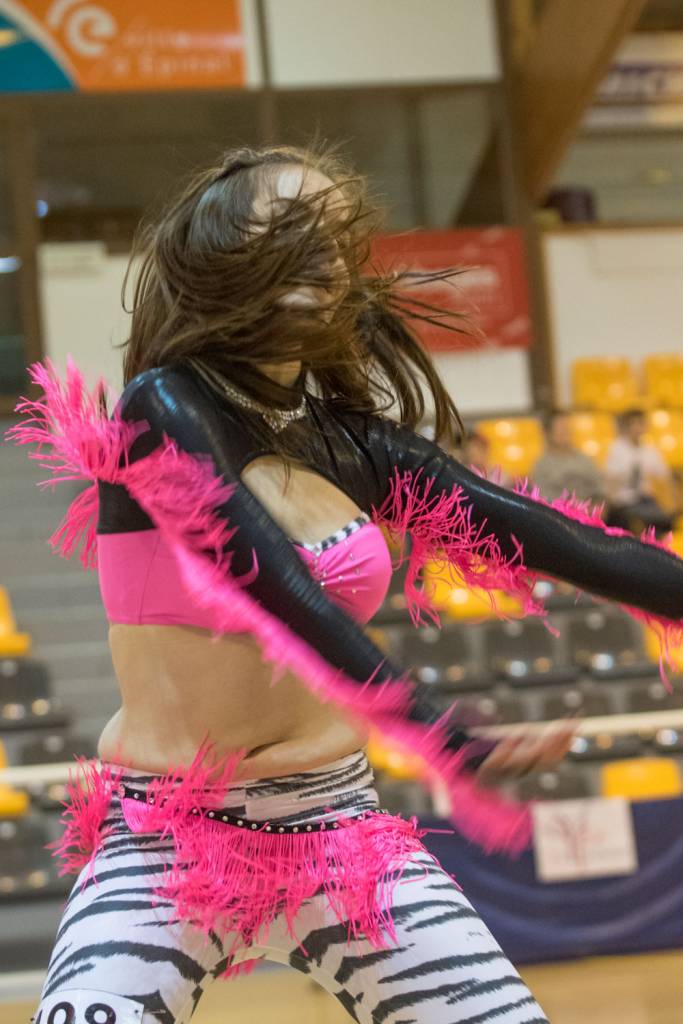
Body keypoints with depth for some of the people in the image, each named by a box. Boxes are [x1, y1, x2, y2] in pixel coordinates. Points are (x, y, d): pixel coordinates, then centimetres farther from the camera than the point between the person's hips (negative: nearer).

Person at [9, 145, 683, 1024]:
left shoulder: (355, 445, 6)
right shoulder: (165, 410, -10)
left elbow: (544, 537, 3)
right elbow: (271, 578, -25)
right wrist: (446, 742, -37)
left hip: (340, 829, 5)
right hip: (165, 846, -4)